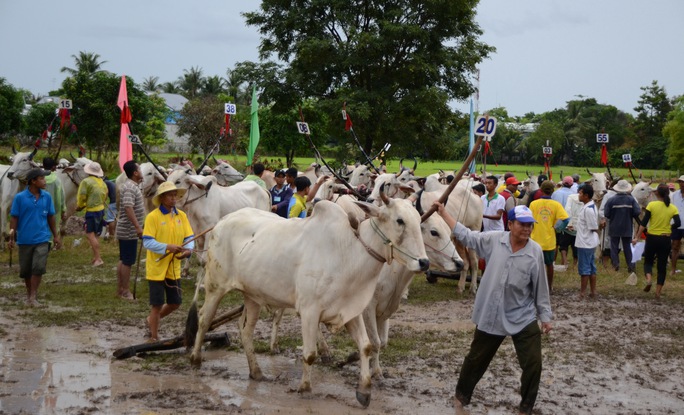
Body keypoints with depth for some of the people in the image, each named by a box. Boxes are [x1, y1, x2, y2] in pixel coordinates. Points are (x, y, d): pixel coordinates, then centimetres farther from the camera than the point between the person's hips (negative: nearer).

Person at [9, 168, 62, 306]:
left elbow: (50, 217, 11)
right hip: (25, 240, -1)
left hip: (42, 239, 1)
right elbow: (14, 218, -2)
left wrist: (56, 236, 13)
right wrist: (11, 236, -7)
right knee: (25, 270, 9)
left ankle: (33, 297, -5)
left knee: (38, 267, -12)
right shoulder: (19, 198, -6)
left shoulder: (47, 197, 2)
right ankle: (29, 293, 30)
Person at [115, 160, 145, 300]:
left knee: (123, 260, 15)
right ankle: (125, 291, 0)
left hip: (125, 230, 11)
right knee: (127, 261, -5)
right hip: (129, 231, -11)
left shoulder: (131, 185, 13)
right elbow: (128, 208, -30)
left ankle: (120, 289, 22)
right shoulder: (130, 187, -20)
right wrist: (138, 227, -33)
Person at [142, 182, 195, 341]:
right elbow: (147, 242, -16)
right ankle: (154, 337, 17)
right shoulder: (153, 217, -11)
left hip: (174, 268, 5)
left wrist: (188, 250, -18)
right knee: (157, 304, 2)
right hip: (156, 268, -5)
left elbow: (189, 238, 3)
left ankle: (152, 320, 38)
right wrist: (167, 247, -28)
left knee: (175, 303, 12)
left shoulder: (181, 216, 4)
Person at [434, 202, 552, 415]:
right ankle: (461, 397, 39)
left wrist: (545, 316, 1)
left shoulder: (535, 251, -10)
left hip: (523, 318, -1)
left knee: (533, 364, -1)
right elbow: (466, 235, 3)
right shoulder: (494, 240, -8)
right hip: (491, 316, 1)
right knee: (476, 360, 17)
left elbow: (540, 287, -3)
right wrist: (443, 213, 3)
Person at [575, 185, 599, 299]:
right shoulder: (590, 207, 9)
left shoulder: (588, 209, -22)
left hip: (585, 244, -10)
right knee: (591, 268, 15)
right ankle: (593, 291, 21)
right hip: (589, 243, 10)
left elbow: (594, 228, -19)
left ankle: (582, 293, 7)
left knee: (584, 269, -1)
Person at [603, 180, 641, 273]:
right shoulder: (631, 199, -9)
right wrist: (630, 216, 8)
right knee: (627, 246, 10)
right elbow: (637, 212, -12)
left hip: (614, 228, -1)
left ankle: (615, 263, 7)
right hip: (627, 228, 1)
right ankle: (630, 265, 7)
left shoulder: (611, 200, -13)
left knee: (614, 246, 11)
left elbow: (606, 214, -12)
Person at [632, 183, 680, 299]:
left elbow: (644, 222, -11)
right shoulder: (673, 208, -2)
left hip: (652, 238, -1)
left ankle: (648, 279, -11)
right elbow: (678, 223, -12)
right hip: (665, 240, 1)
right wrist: (669, 229, 7)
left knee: (648, 261, 18)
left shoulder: (651, 205, -8)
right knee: (662, 266, 11)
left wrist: (637, 237, -8)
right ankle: (658, 292, 11)